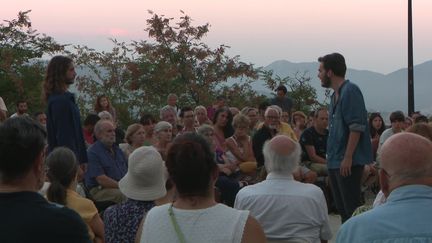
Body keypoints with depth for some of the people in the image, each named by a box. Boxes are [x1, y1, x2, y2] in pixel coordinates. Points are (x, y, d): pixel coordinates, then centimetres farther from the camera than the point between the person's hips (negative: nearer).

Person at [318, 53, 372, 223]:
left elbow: (356, 127, -21)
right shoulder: (336, 94, 16)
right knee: (341, 208, 15)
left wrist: (348, 158, -23)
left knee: (352, 208, -7)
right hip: (335, 161, 10)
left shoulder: (350, 91, -13)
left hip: (349, 162, -10)